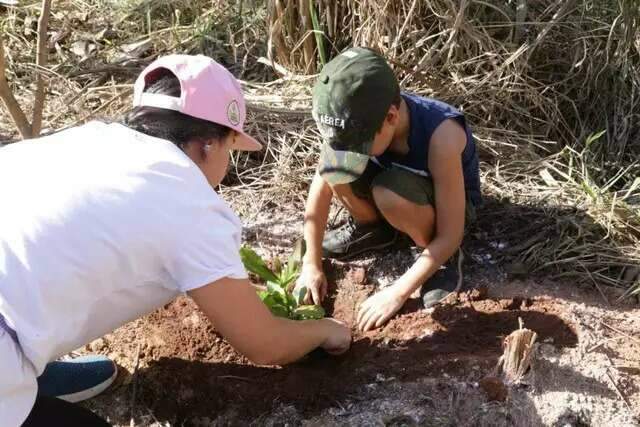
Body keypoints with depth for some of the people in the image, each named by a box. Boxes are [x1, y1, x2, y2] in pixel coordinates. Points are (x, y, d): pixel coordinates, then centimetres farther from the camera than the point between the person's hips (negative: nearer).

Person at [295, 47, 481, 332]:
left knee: (389, 194, -37)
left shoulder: (440, 135, -38)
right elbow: (321, 187, -14)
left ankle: (442, 258, -8)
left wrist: (397, 293, -36)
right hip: (401, 180, 5)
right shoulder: (357, 123, -25)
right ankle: (371, 227, 6)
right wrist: (312, 265, -15)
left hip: (445, 200, -4)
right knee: (335, 163, -24)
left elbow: (451, 235, -33)